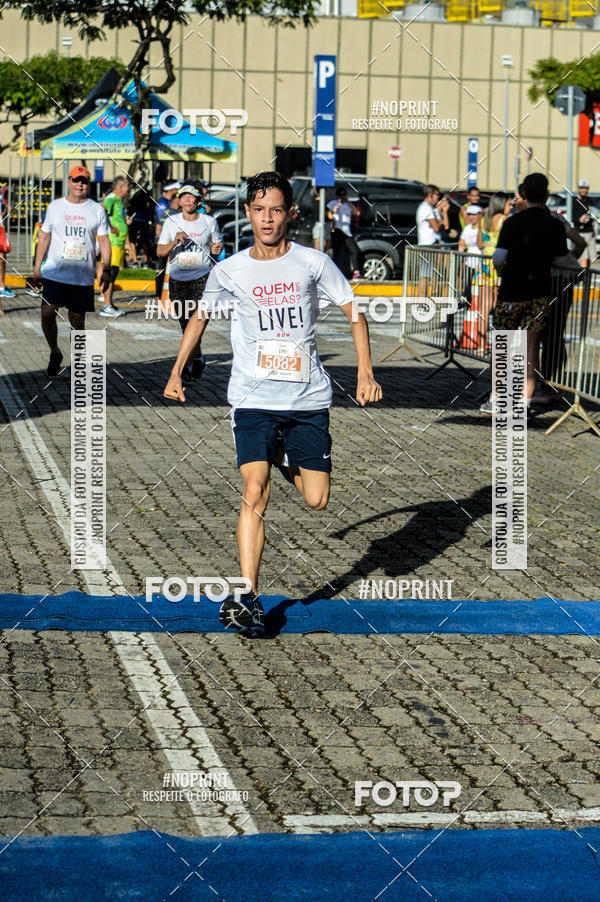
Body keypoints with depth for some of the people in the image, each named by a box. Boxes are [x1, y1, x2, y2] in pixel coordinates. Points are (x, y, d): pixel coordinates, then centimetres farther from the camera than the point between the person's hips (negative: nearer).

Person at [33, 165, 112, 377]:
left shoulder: (97, 210, 5)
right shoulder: (55, 207, 8)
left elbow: (104, 241, 5)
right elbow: (44, 237, 12)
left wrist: (106, 270, -3)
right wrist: (37, 266, 8)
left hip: (83, 277, 0)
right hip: (55, 272, 1)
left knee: (77, 320, 1)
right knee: (47, 312, -12)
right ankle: (55, 353, 9)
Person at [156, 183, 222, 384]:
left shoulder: (209, 222, 3)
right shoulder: (172, 222, 4)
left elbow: (216, 244, 17)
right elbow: (160, 251, 2)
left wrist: (217, 249, -6)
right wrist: (174, 241, -16)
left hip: (202, 278, -2)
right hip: (177, 279, 2)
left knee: (198, 323, -17)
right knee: (186, 324, 6)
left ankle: (186, 367, -16)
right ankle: (198, 360, 26)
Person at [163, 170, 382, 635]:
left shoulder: (313, 262, -2)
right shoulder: (229, 271, 0)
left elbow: (354, 311, 7)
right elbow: (200, 316, 18)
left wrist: (366, 373, -1)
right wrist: (176, 372, 17)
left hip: (308, 397, 1)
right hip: (253, 399, -1)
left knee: (317, 500, 2)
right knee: (254, 492, -17)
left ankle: (290, 463, 38)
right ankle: (248, 598, -15)